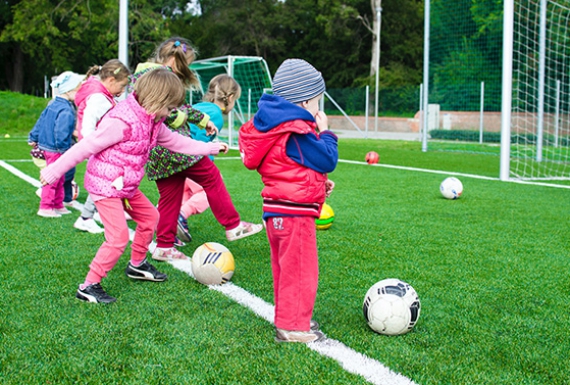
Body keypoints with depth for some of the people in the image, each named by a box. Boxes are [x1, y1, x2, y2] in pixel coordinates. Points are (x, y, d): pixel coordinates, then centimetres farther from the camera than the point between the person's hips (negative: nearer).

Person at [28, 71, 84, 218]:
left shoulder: (53, 105, 9)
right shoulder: (66, 111, -21)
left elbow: (41, 121, 16)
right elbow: (62, 133, -27)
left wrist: (33, 138, 23)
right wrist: (65, 149, -21)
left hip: (46, 146, 10)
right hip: (56, 150, -10)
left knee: (59, 178, 18)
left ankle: (58, 206, 27)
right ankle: (45, 207, 6)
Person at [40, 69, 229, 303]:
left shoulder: (153, 122, 3)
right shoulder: (122, 121, -26)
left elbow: (175, 141, 19)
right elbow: (87, 146, -22)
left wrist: (209, 148, 23)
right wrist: (55, 170, -17)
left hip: (126, 186, 10)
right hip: (105, 185, -10)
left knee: (149, 216, 20)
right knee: (118, 236, -14)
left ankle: (137, 265, 39)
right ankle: (89, 287, -4)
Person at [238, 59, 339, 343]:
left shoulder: (275, 125, 12)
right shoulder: (298, 132, -20)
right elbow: (327, 160, -15)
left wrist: (318, 183, 15)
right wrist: (325, 132, -1)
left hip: (276, 210, 10)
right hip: (295, 212, -10)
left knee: (286, 269, 19)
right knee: (301, 271, -2)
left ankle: (289, 318, 32)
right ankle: (293, 327, 5)